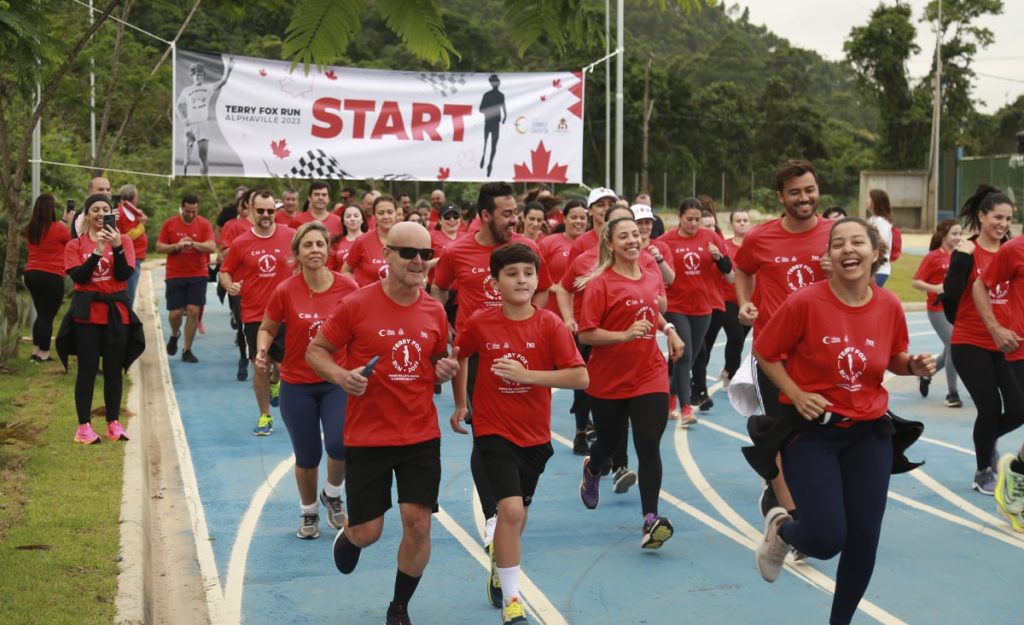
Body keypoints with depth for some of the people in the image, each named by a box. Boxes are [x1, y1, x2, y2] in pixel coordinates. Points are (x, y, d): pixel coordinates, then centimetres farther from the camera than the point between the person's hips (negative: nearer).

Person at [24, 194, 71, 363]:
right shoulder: (58, 228, -12)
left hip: (31, 274, 6)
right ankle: (43, 354, 0)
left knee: (41, 313, 17)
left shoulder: (31, 229, 5)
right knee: (47, 316, -1)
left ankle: (36, 351, 17)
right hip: (52, 276, -6)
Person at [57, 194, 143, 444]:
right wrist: (98, 250, -20)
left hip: (116, 312, 1)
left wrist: (117, 246, -21)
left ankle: (113, 423, 16)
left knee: (114, 370, 6)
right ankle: (84, 426, 3)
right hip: (87, 313, -1)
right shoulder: (75, 245, 1)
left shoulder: (123, 240, 3)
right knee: (87, 369, -1)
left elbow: (124, 274, -9)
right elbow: (79, 276, -12)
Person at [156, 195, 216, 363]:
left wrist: (194, 244, -27)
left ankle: (187, 351, 5)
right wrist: (176, 246, -16)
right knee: (175, 313, -1)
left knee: (193, 311, -5)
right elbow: (159, 248, 1)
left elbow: (212, 247, -11)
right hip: (174, 275, 0)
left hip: (198, 275, 0)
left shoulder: (204, 224, -1)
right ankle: (174, 335, 33)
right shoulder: (169, 224, 1)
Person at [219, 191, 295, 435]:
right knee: (259, 367, 2)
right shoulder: (240, 243, -2)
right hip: (254, 316, 0)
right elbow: (225, 271, 7)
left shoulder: (290, 236, -2)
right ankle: (264, 416, 18)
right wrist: (229, 284, -13)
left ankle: (275, 382, 41)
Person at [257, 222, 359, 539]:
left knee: (340, 444, -20)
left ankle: (333, 494, 14)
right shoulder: (285, 291, -9)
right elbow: (267, 328, 5)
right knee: (307, 456, 9)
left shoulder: (348, 287, -8)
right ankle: (309, 512, 37)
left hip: (338, 381, 0)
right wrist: (262, 350, -16)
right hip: (297, 385, 0)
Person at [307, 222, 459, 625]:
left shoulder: (434, 312, 1)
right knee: (367, 532, 2)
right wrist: (341, 376, -21)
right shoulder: (356, 305, -12)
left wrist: (447, 369, -5)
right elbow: (315, 351, -2)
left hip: (422, 436, 3)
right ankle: (348, 537, 43)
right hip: (367, 437, -3)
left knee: (418, 524, -1)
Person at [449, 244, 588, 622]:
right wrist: (460, 404, 14)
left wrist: (527, 374, -25)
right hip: (493, 431, -2)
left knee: (516, 514, 18)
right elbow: (458, 356, 12)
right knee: (511, 509, -19)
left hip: (534, 435, 2)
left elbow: (580, 377, -17)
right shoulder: (480, 324, -9)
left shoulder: (550, 324, -11)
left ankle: (499, 562, 49)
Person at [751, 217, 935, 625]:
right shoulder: (805, 303, -17)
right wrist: (796, 394, -15)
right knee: (826, 539, -13)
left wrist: (915, 366, -9)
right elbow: (764, 353, -5)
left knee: (864, 539, 6)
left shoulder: (890, 307, -5)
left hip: (869, 432, 4)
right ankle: (781, 528, 24)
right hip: (812, 429, -4)